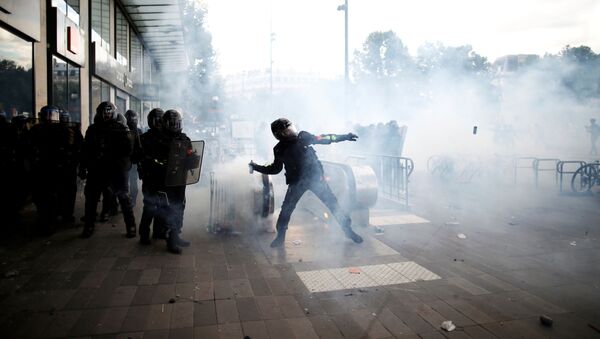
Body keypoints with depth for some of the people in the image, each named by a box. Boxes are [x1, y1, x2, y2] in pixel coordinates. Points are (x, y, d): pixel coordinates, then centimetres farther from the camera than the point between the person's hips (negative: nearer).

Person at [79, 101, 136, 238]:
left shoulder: (121, 128, -2)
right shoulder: (92, 129, 9)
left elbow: (129, 149, -11)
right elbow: (85, 150, 12)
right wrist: (82, 168, 8)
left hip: (117, 170, -4)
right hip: (96, 170, 4)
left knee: (124, 198, 1)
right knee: (91, 199, 10)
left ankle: (131, 227, 12)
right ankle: (88, 227, 25)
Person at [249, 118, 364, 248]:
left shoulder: (303, 137, -4)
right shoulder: (279, 149, -2)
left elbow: (323, 139, 4)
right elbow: (275, 169, 11)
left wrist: (345, 137, 5)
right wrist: (256, 167, 5)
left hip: (315, 176, 0)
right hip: (297, 182, 0)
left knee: (332, 203, 1)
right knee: (286, 209, -3)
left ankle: (348, 230, 16)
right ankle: (280, 236, 18)